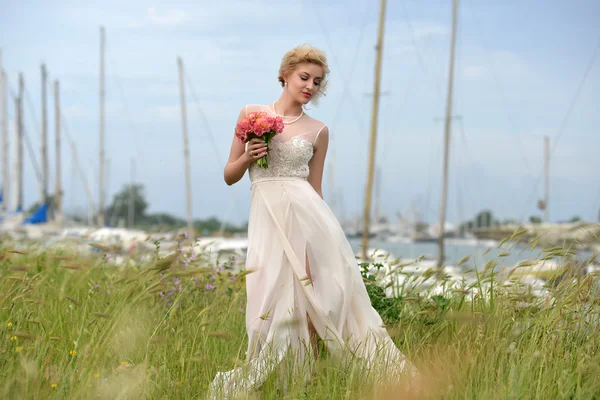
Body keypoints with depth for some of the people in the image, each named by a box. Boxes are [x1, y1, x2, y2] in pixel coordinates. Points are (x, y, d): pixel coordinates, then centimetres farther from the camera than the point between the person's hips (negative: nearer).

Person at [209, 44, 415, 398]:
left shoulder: (318, 131, 9)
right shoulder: (251, 114, 10)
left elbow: (315, 187, 12)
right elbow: (230, 176, 12)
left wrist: (317, 226, 8)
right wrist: (248, 157, -7)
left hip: (307, 213, 0)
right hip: (267, 217, 0)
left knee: (331, 290, -6)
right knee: (274, 301, -4)